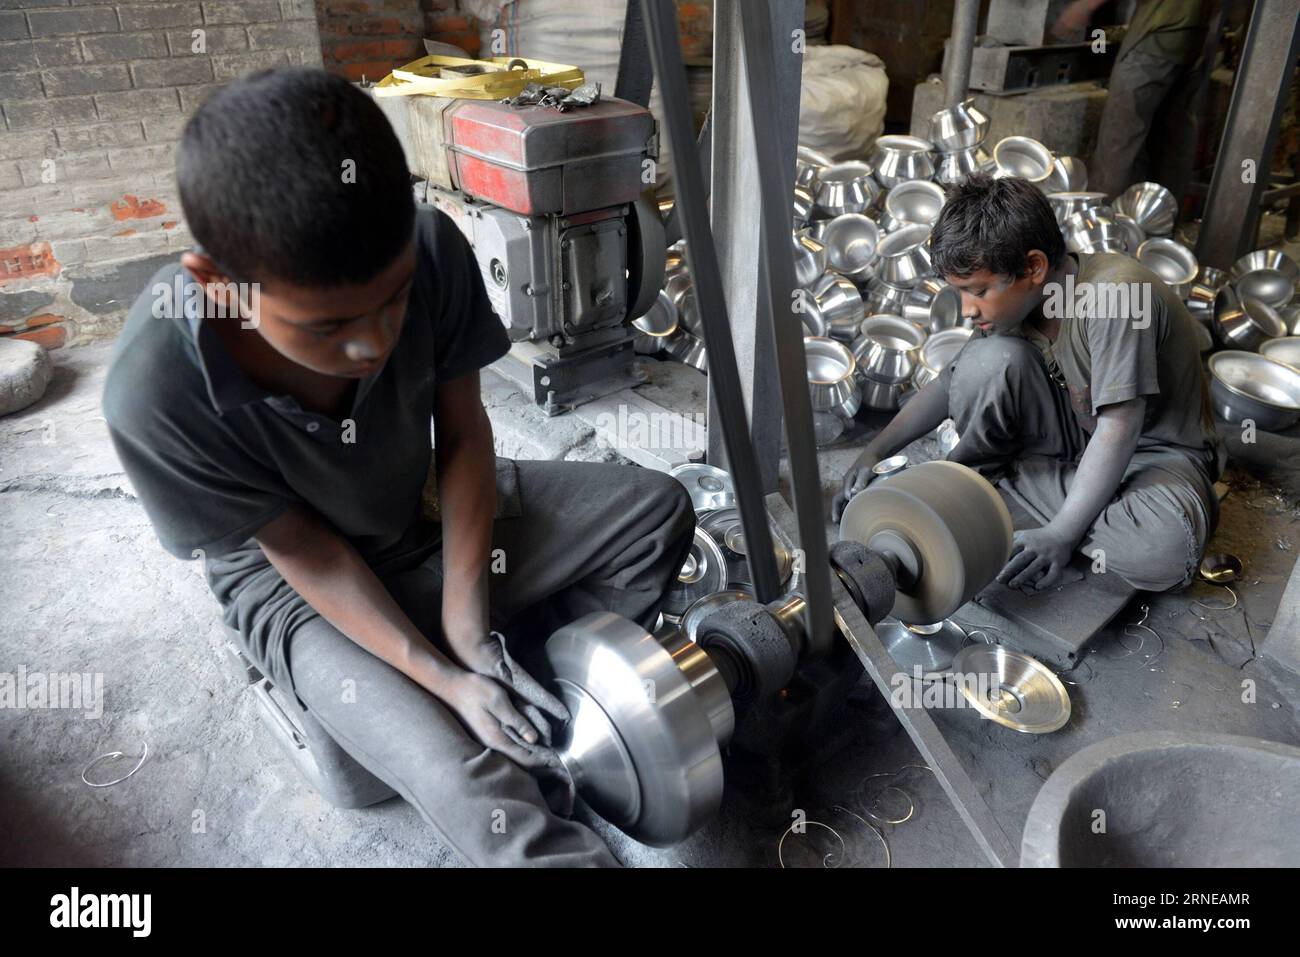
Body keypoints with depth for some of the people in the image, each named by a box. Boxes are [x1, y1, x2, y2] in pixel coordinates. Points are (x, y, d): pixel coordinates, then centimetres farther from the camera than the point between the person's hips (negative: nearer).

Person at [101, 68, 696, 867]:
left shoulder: (428, 251, -26)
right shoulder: (156, 393, -32)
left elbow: (463, 432, -13)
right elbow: (303, 550, -19)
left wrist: (465, 625, -17)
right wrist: (441, 676, -23)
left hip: (434, 511, 4)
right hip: (305, 589, -4)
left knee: (659, 511, -5)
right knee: (477, 791, -25)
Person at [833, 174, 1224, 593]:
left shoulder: (1115, 293, -30)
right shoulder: (1016, 300, -9)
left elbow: (1118, 429, -32)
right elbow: (951, 383, 1)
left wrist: (1062, 533, -34)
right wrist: (874, 452, -8)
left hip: (1154, 450, -4)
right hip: (1076, 434, 4)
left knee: (1164, 551, -38)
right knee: (987, 359, -23)